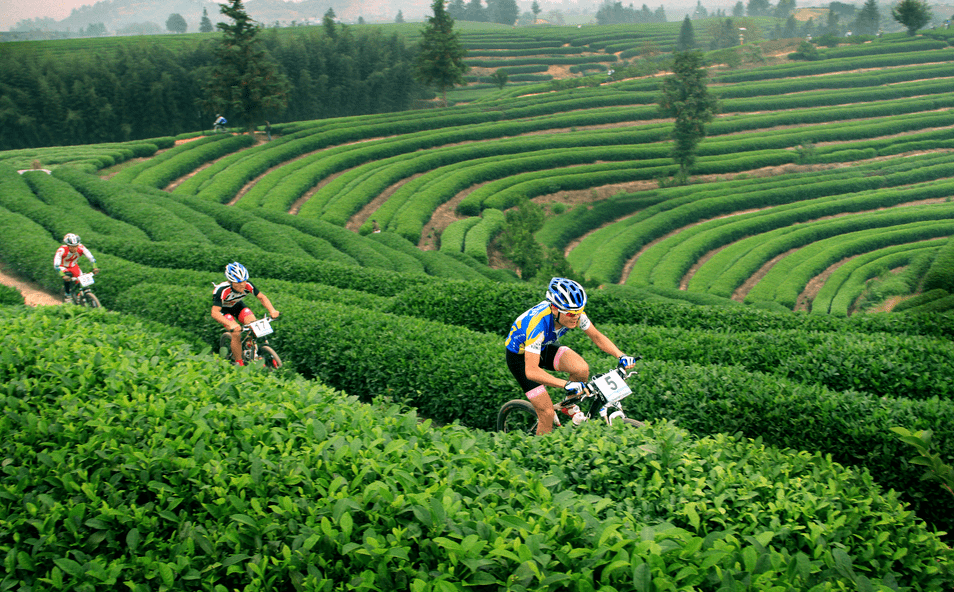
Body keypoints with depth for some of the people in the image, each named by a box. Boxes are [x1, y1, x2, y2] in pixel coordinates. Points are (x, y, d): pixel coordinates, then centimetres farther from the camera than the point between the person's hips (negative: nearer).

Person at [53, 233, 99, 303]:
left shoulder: (81, 248, -28)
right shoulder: (62, 250, -36)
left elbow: (91, 257, -25)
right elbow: (56, 265, -40)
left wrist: (95, 267, -38)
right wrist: (63, 275, -52)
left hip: (74, 266, 3)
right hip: (63, 267, -3)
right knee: (68, 276, -34)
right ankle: (68, 296, -18)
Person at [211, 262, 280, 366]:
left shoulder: (248, 285, -28)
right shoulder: (223, 291, -38)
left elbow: (261, 297, -14)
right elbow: (215, 313, -41)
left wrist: (272, 310, -32)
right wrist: (230, 324, -56)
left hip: (237, 305, 4)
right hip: (223, 309, -4)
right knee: (236, 333, -24)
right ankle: (239, 363, -6)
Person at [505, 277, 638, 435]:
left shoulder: (574, 313, -23)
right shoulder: (538, 323, -40)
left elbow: (597, 336, -8)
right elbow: (531, 371, -43)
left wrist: (621, 356, -24)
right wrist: (566, 385, -51)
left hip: (544, 347, 5)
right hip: (520, 356, -5)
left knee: (582, 368, -22)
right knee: (547, 413, -12)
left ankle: (570, 406, 5)